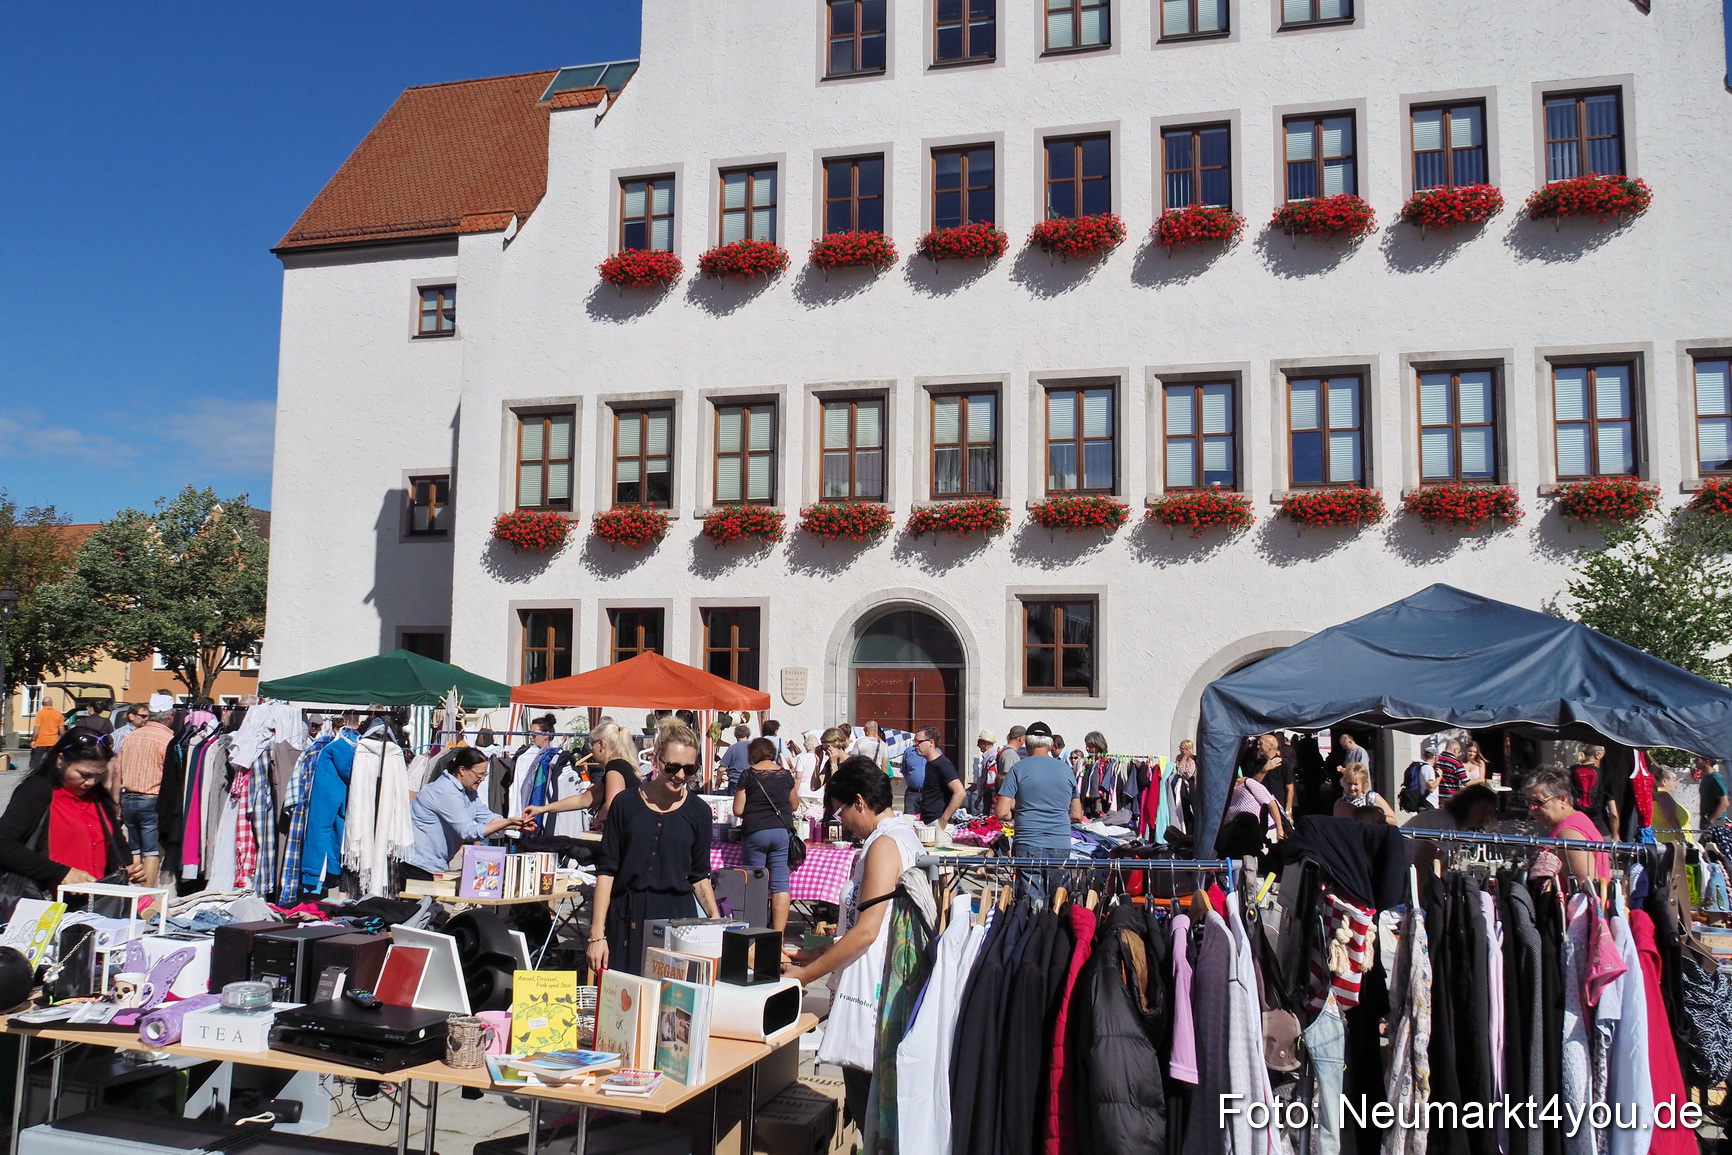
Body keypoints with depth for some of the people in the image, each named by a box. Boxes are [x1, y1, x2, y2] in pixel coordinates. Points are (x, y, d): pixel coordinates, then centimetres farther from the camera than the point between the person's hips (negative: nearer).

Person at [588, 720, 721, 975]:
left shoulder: (698, 811, 5)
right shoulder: (626, 804, 0)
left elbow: (699, 876, 12)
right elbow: (606, 870, 0)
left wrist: (716, 921, -2)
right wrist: (597, 934, -5)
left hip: (677, 917, 1)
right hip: (626, 919, -1)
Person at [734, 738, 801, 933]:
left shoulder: (748, 775, 0)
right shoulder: (785, 774, 7)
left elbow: (738, 810, 0)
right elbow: (794, 805, 19)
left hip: (755, 831, -2)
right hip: (782, 831, 2)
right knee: (780, 884, 0)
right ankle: (778, 934, -2)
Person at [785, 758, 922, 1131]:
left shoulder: (884, 844, -15)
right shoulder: (903, 836, 14)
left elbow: (866, 931, -20)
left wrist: (805, 974, -11)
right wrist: (819, 956, 18)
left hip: (870, 995, -10)